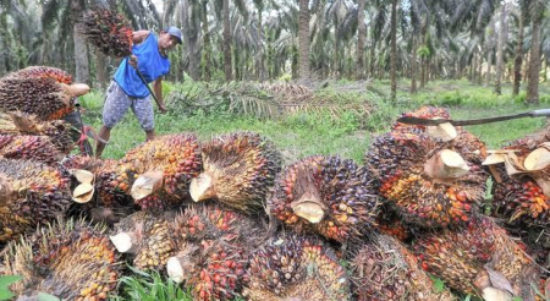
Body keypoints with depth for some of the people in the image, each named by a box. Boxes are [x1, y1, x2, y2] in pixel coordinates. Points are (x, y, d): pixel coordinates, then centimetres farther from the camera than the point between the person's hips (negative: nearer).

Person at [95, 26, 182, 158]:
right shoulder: (147, 37, -7)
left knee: (150, 129, 5)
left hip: (142, 94, 5)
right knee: (108, 125, 2)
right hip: (121, 88, -4)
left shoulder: (165, 64, 5)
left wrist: (160, 103, 21)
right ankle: (95, 157, 15)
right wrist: (128, 54, -29)